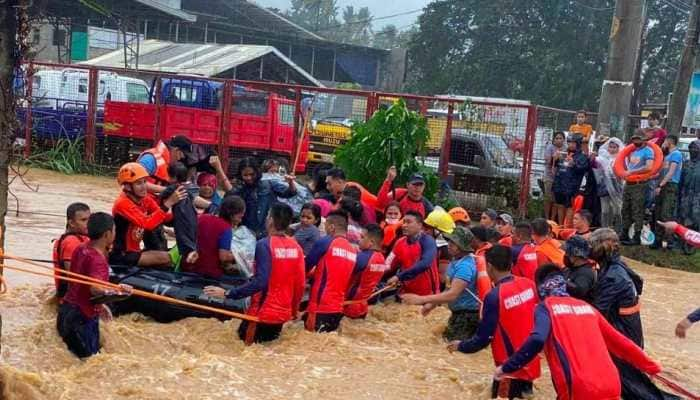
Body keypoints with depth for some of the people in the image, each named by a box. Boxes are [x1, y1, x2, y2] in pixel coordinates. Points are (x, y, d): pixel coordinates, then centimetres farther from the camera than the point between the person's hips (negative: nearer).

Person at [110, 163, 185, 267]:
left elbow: (164, 217, -5)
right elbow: (148, 224, -33)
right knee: (164, 258, -21)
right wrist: (168, 203, -38)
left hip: (135, 251, 8)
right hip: (120, 256, -8)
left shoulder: (145, 198, 2)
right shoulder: (122, 203, -21)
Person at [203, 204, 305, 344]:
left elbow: (260, 282, -24)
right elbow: (300, 283, 4)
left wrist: (227, 293, -20)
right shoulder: (296, 247, 0)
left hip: (263, 312, -6)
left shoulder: (265, 244, -16)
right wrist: (294, 310, 19)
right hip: (283, 313, 6)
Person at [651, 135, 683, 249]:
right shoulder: (668, 155, 21)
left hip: (671, 187, -9)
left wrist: (660, 186, -17)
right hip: (663, 186, 9)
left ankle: (669, 240, -12)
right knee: (658, 213, 7)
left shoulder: (676, 154, -7)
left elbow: (671, 172, -15)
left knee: (666, 214, -13)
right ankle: (658, 239, 12)